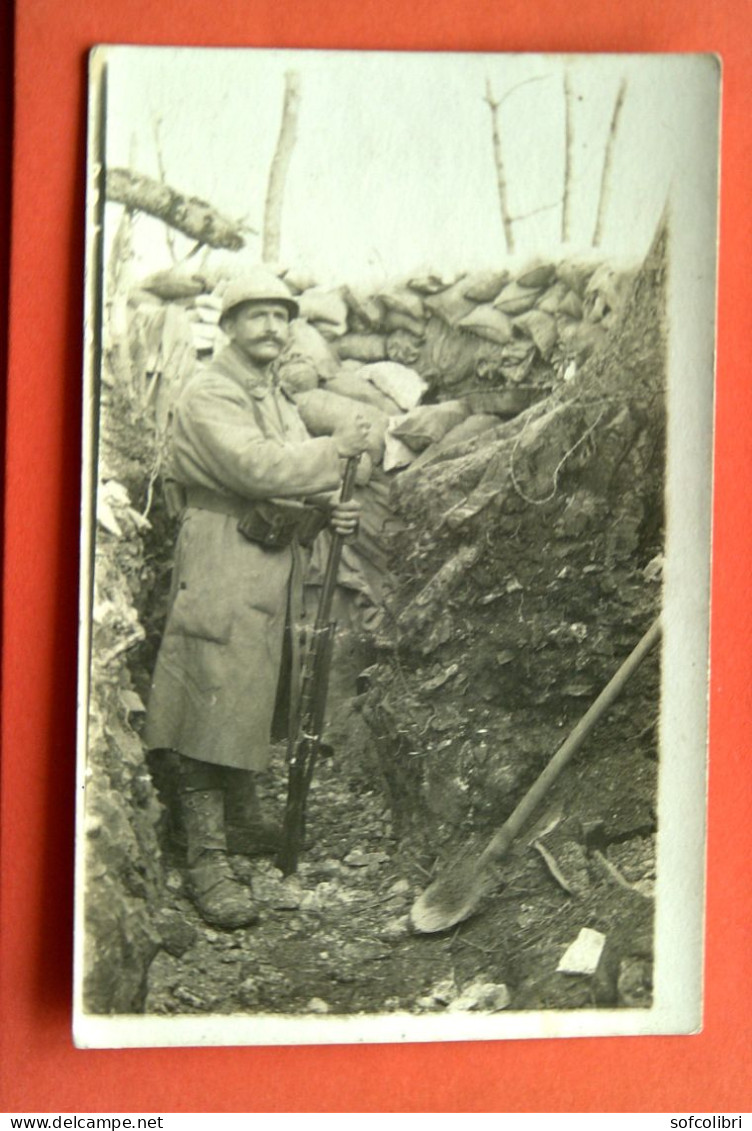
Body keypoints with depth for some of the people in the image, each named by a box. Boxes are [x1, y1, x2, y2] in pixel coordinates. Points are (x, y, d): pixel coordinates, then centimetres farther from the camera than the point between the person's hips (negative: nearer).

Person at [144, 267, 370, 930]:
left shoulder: (280, 402, 21)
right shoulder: (207, 396, -9)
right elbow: (257, 468, -23)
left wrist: (329, 512, -2)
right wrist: (337, 448, -16)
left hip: (277, 572, 9)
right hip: (223, 575, -9)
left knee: (257, 702, 18)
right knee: (212, 713, -9)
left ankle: (245, 817, 36)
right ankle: (207, 863, -5)